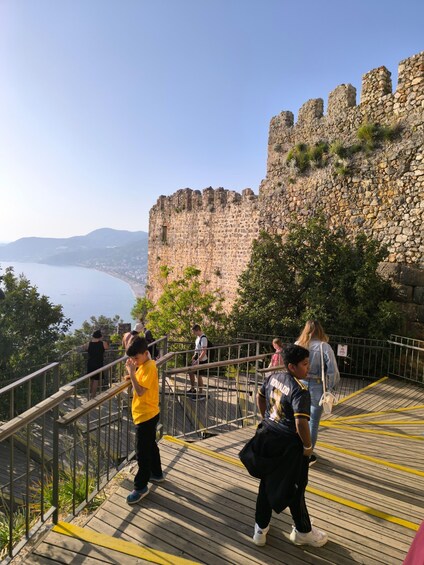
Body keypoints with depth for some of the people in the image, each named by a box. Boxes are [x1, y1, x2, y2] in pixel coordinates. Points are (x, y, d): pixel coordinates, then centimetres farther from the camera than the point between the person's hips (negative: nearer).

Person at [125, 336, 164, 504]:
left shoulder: (149, 367, -23)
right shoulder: (143, 366, 6)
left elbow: (140, 391, -28)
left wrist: (132, 373, -28)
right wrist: (133, 377, 1)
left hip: (146, 415, -10)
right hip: (146, 414, 10)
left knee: (142, 452, 1)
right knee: (150, 446, 23)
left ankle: (141, 487, 14)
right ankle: (157, 474, 39)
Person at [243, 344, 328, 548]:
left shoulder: (273, 377, -1)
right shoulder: (299, 390, -25)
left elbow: (259, 397, 13)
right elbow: (301, 423, -30)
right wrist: (308, 446, -13)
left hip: (268, 437, 7)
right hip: (288, 445, -7)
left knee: (266, 484, 21)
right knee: (294, 489, 17)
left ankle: (261, 529, 38)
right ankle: (303, 532, 41)